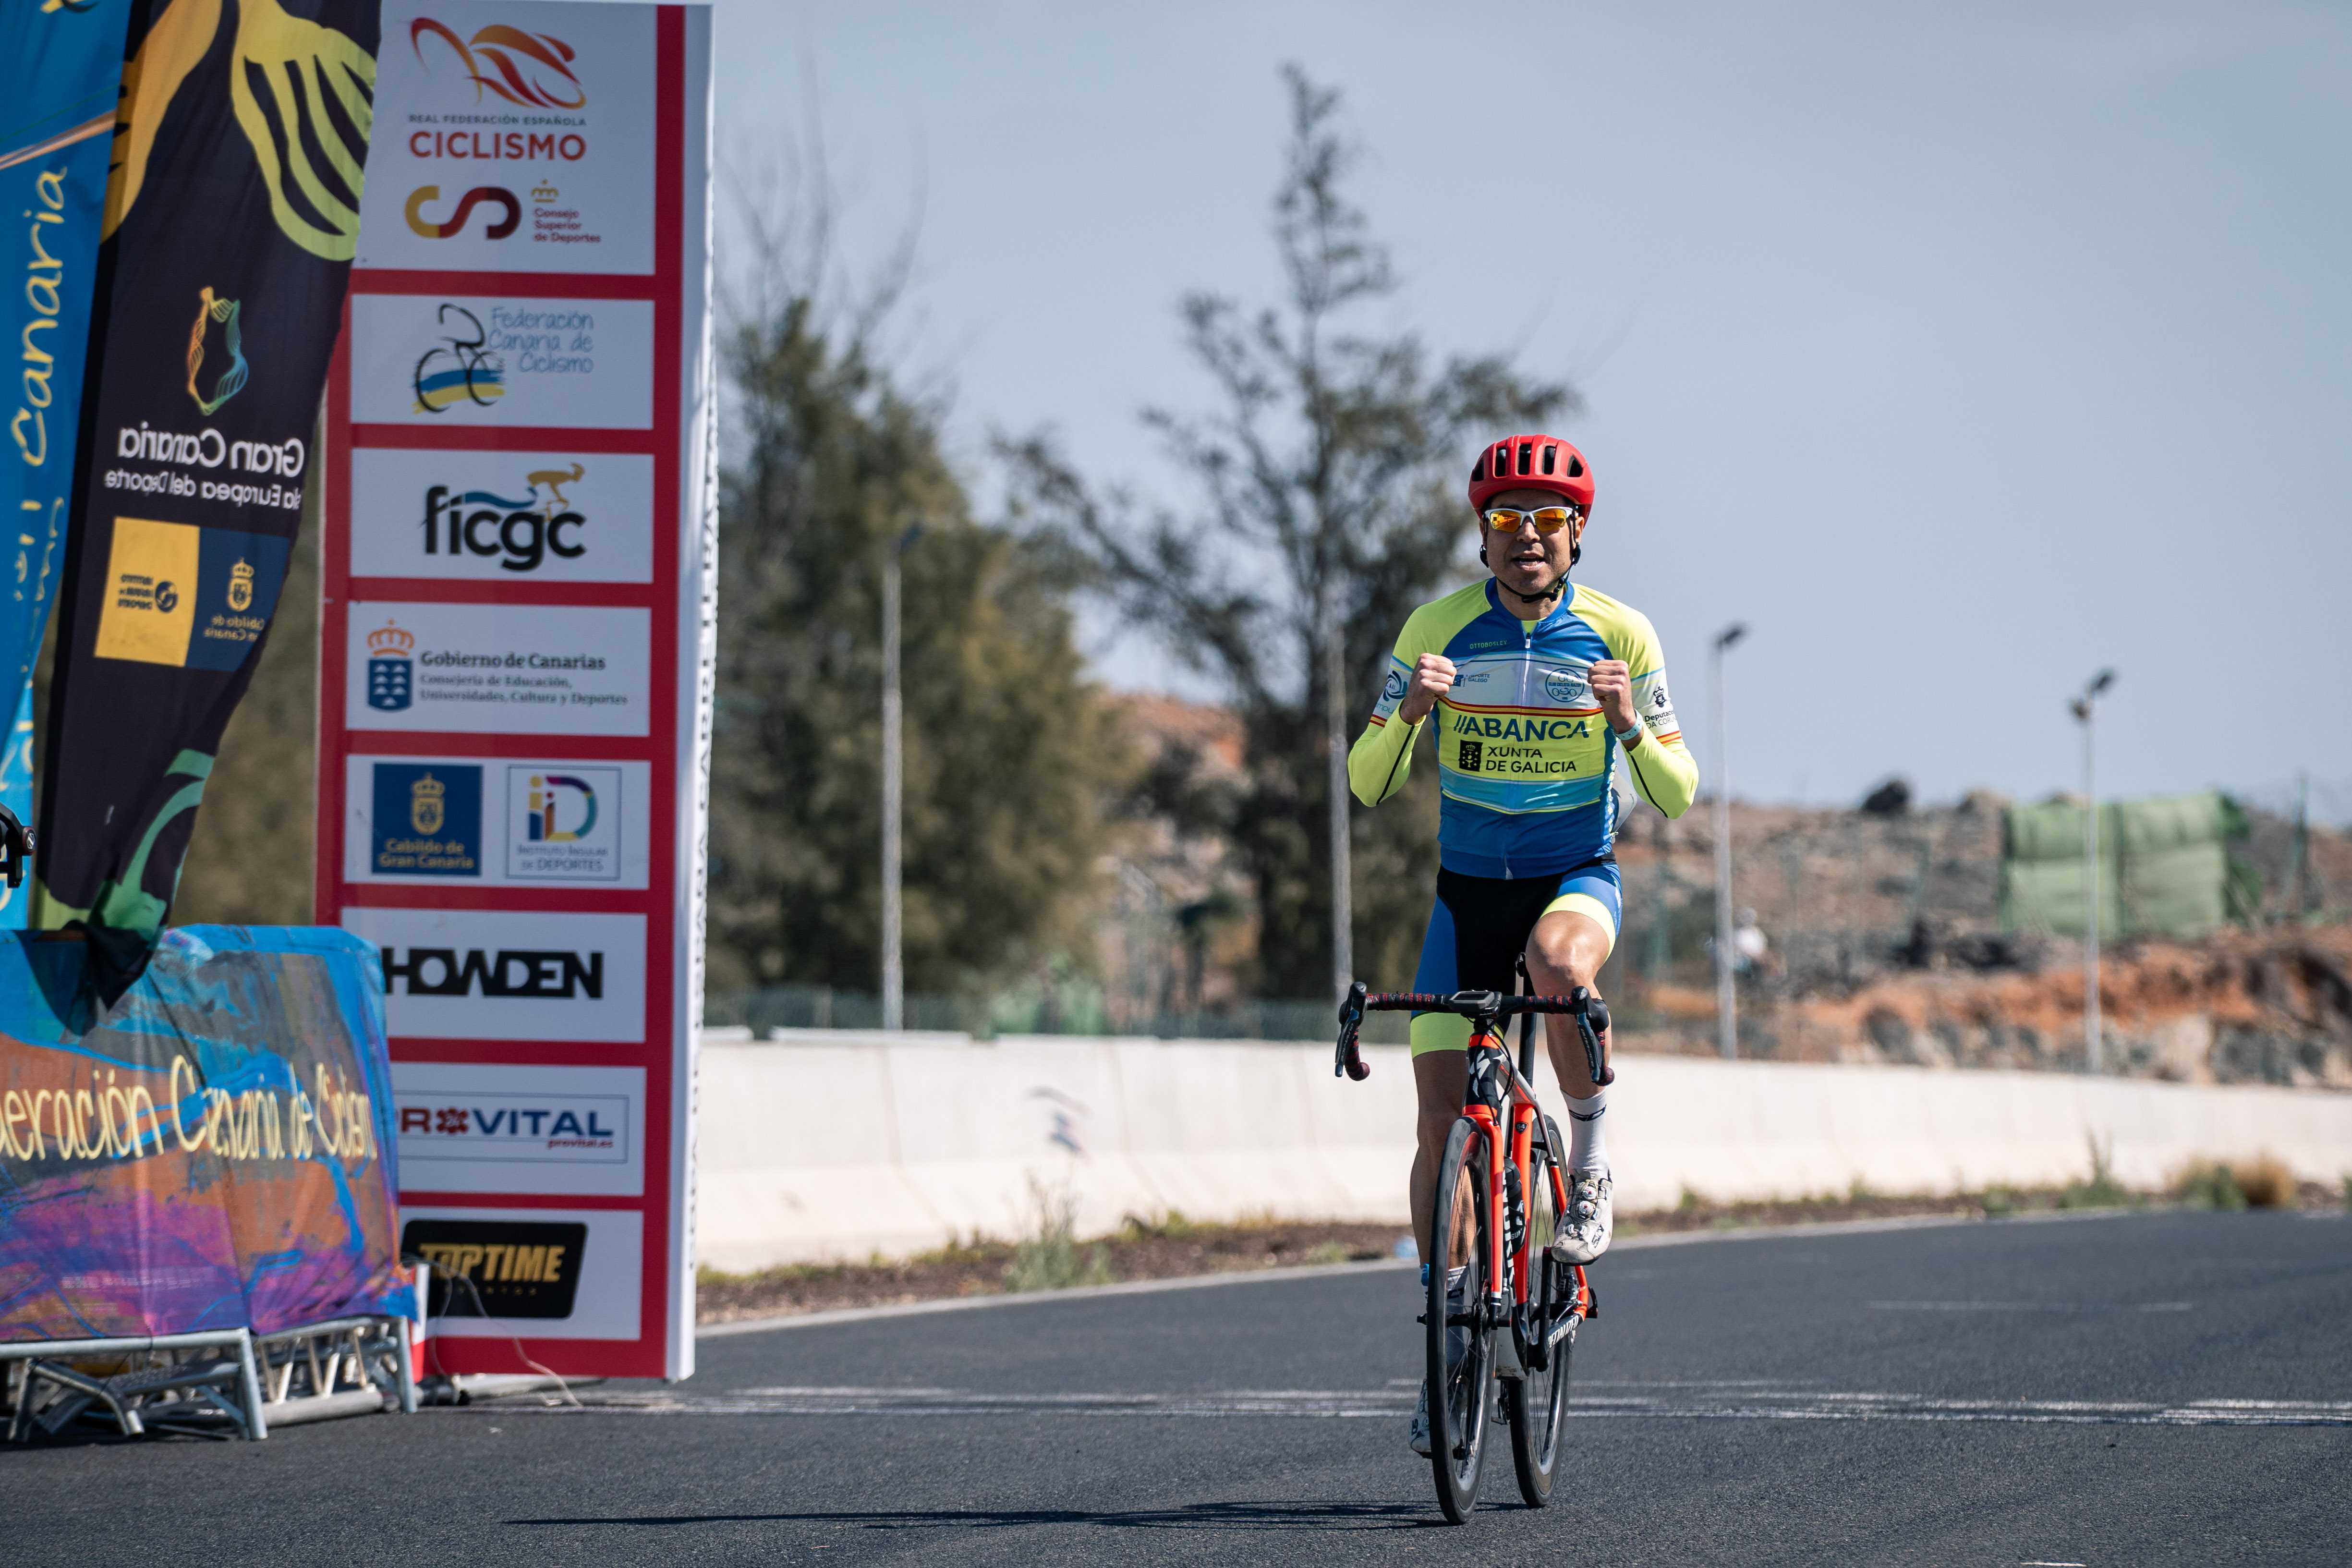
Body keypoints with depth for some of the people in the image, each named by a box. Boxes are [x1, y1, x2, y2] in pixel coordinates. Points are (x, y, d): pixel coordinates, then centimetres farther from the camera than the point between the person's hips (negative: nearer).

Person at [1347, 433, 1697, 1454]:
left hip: (1577, 879, -2)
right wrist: (1409, 709, -25)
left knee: (1558, 964, -39)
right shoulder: (1439, 629, -6)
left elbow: (1678, 797, -5)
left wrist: (1628, 723, -24)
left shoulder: (1620, 635, -7)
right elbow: (1366, 785, -6)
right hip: (1467, 891, 2)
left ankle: (1590, 1160, -15)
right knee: (1441, 1122, -6)